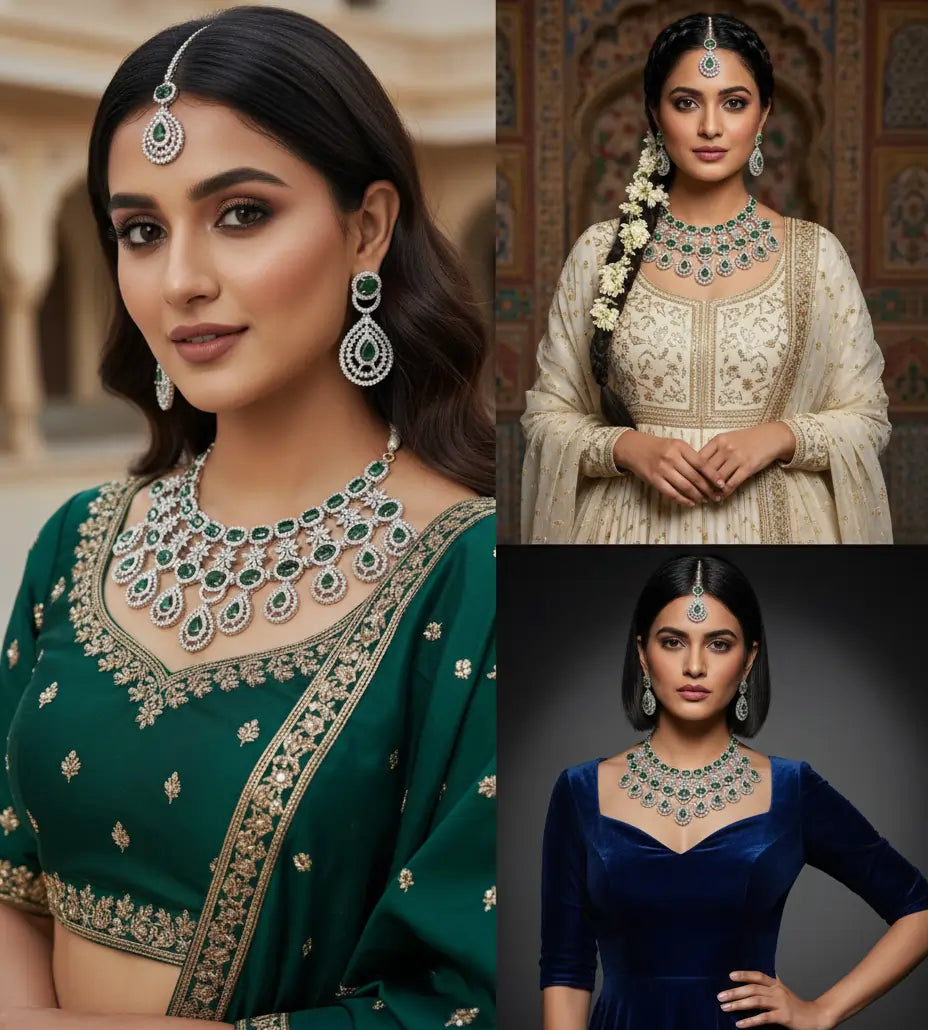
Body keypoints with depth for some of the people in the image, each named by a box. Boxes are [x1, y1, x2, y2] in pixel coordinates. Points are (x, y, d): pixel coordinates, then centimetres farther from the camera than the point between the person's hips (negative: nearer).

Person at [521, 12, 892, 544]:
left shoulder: (814, 253, -3)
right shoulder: (602, 252, -3)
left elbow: (866, 417, 2)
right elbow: (548, 414, 1)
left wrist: (779, 437, -15)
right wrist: (628, 447, -16)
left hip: (772, 519, 0)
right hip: (636, 520, 0)